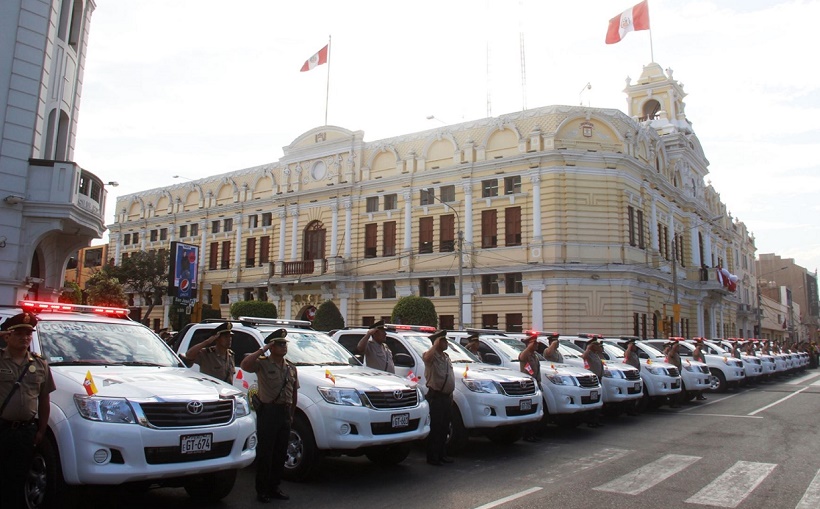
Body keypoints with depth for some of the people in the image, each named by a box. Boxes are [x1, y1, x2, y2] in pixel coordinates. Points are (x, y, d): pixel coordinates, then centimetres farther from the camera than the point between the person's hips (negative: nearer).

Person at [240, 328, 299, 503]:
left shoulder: (291, 368, 13)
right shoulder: (262, 363, -5)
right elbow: (244, 365, -26)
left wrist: (291, 414, 13)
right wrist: (262, 350, -19)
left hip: (284, 412, 6)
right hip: (267, 411, -6)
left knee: (280, 453, 11)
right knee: (265, 452, -1)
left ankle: (274, 487, 23)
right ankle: (262, 490, 10)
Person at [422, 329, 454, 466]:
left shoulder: (446, 356, 17)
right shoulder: (431, 355, -9)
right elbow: (427, 357, -36)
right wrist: (435, 345, -23)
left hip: (447, 396, 8)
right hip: (436, 396, -8)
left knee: (444, 427, 13)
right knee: (435, 428, -6)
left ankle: (442, 454, 23)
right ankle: (432, 457, 1)